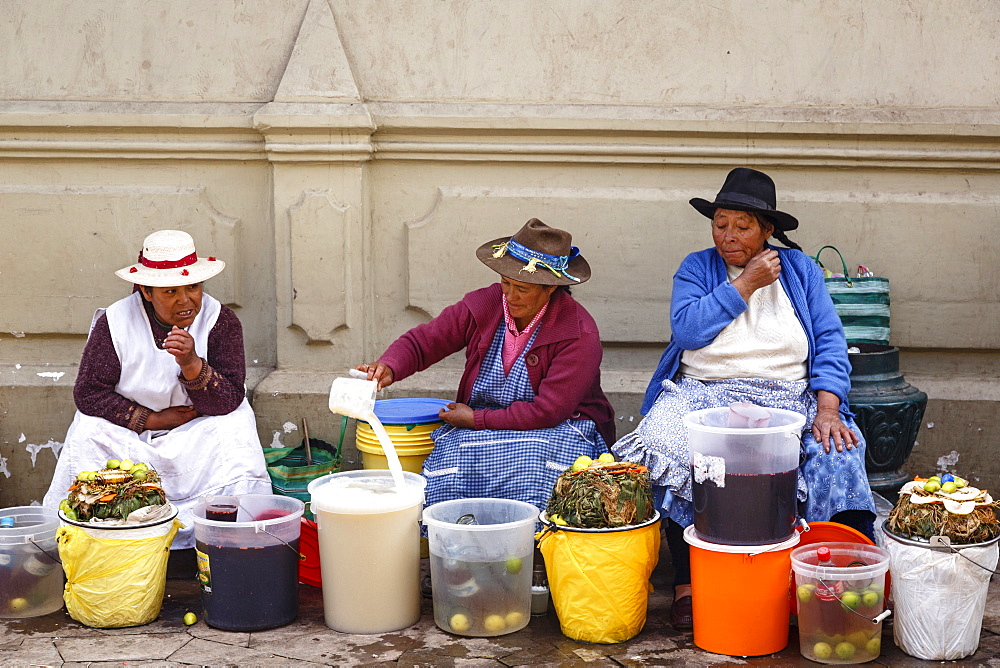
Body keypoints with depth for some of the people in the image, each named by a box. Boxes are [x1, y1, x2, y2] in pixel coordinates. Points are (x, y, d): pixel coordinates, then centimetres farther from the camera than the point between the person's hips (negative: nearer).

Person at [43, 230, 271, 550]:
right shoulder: (116, 321, -11)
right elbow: (87, 392, -11)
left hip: (200, 429, 0)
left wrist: (191, 364, -34)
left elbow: (230, 401, -15)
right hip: (129, 436, 0)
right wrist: (152, 419, -17)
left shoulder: (221, 320, -11)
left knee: (233, 438, -29)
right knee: (87, 436, -26)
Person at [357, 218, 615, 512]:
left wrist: (475, 419, -15)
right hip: (478, 431, 3)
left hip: (556, 429, -3)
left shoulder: (579, 334, -16)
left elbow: (548, 411, -20)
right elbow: (421, 341, 3)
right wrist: (388, 368, -21)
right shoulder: (482, 305, -1)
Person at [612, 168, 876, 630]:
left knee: (838, 450, -29)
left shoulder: (799, 269, 13)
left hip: (788, 397, 1)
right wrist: (745, 285, -8)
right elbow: (686, 330, -8)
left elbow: (830, 342, 4)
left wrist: (826, 410, -12)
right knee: (665, 445, -32)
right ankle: (687, 582, -20)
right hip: (703, 393, -1)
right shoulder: (697, 268, 10)